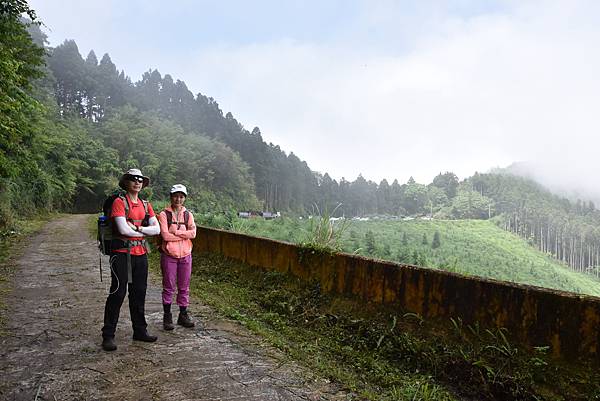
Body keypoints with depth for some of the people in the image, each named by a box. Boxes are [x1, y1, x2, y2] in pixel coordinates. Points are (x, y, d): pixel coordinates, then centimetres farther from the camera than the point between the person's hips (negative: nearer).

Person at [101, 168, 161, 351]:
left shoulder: (146, 205, 13)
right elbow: (123, 229, -17)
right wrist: (145, 232, -4)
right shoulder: (119, 202, -6)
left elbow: (157, 229, 3)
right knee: (117, 293, -3)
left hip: (141, 254, 6)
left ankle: (140, 331, 23)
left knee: (139, 294, 12)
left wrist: (137, 228, -11)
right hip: (122, 253, -6)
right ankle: (108, 336, 7)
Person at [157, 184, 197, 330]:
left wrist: (175, 232, -13)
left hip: (185, 255, 3)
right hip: (169, 255, -3)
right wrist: (184, 234, -9)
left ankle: (183, 315, 21)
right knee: (169, 287, 2)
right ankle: (167, 317, 14)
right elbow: (165, 235, -14)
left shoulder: (188, 214, 8)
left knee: (184, 287, 10)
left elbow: (193, 233, -6)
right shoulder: (164, 214, -3)